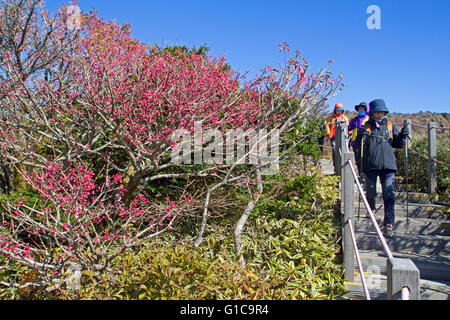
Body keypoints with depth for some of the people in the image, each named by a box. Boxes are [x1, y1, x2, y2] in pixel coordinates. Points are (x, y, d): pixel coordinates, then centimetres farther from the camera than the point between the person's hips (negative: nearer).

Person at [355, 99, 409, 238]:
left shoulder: (390, 126, 13)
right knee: (371, 192, 9)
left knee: (388, 194, -8)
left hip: (388, 164, 1)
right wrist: (360, 136, -18)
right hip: (370, 165, -1)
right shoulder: (366, 127, 7)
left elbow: (398, 144, 17)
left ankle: (388, 225, -7)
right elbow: (358, 146, 1)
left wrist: (403, 136, -1)